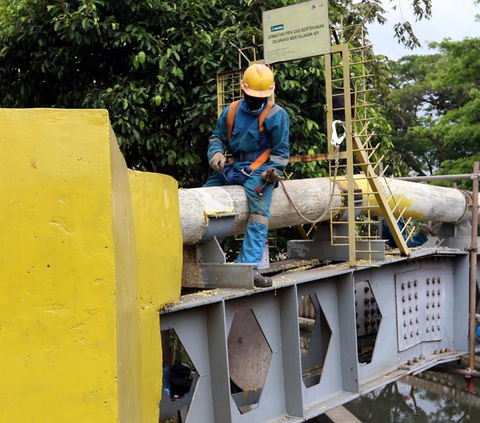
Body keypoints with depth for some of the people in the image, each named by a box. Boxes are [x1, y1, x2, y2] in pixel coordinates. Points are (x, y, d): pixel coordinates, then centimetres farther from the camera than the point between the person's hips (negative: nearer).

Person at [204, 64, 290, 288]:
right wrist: (216, 154, -5)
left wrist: (272, 171, -12)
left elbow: (280, 150, 4)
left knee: (259, 216, -28)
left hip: (259, 171, -5)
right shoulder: (231, 111, 10)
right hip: (233, 168, 5)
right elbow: (217, 137, 18)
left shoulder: (277, 115, 0)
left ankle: (248, 267, -34)